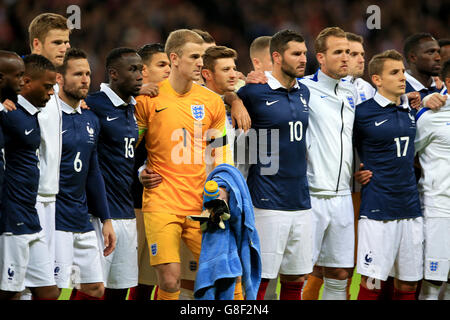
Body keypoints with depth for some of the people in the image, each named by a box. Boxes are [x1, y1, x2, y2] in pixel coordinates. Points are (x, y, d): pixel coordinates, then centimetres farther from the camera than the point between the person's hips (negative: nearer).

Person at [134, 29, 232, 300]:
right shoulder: (148, 99, -1)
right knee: (169, 279, -13)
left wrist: (220, 195, 3)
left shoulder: (212, 102, 10)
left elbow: (223, 156, 14)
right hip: (161, 204, -3)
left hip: (202, 205, 3)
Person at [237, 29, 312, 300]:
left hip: (301, 203, 6)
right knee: (260, 278, -5)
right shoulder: (254, 92, -10)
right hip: (268, 203, -6)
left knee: (295, 280, 9)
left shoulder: (304, 92, 12)